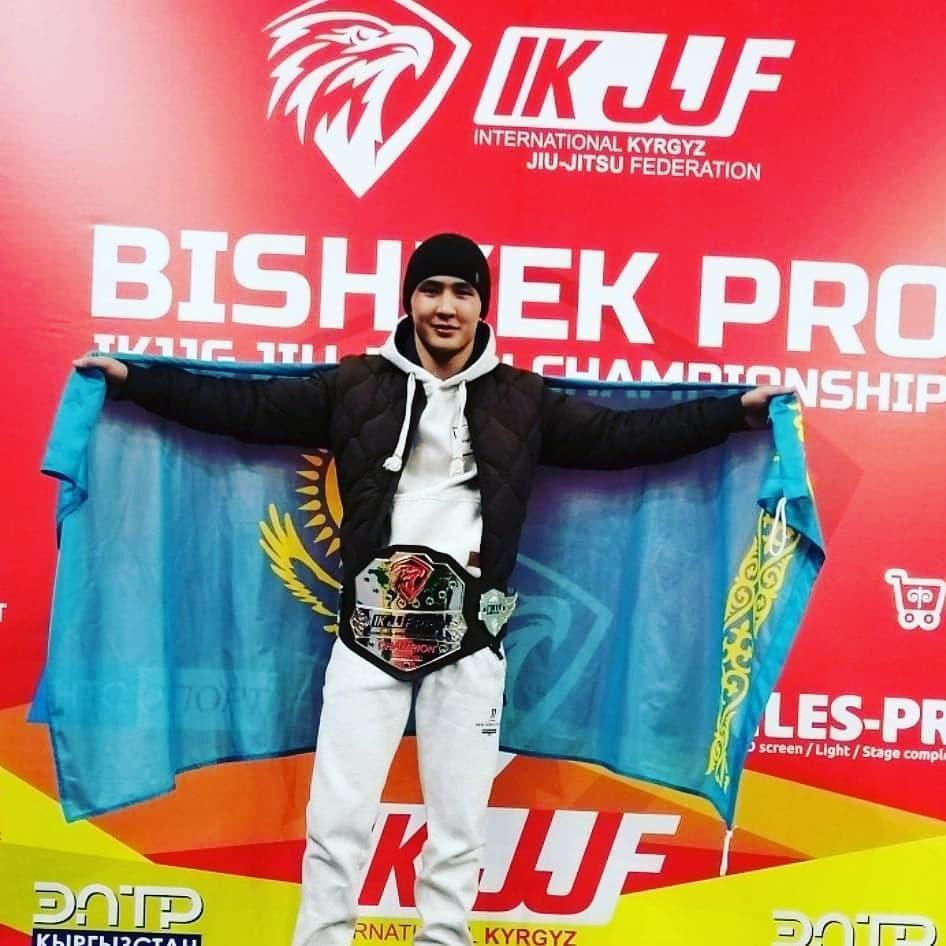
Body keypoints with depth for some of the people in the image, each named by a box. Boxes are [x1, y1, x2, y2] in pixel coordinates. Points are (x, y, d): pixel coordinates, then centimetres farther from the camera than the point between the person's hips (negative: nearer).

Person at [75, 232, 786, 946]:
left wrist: (738, 411, 8)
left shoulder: (523, 400, 8)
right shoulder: (358, 385, 5)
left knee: (459, 825, 10)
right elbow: (248, 409, 6)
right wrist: (132, 380, 3)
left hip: (469, 634, 1)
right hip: (371, 624, -1)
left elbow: (621, 436, 10)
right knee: (338, 816, 4)